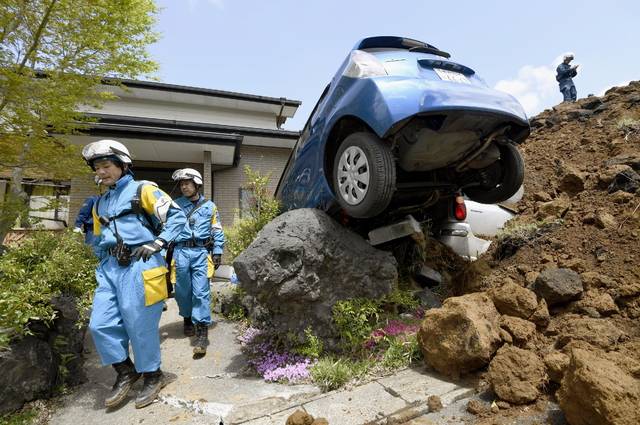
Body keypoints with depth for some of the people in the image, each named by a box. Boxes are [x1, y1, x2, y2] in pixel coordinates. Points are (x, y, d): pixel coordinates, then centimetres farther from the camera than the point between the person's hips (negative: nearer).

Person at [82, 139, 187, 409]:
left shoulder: (142, 191, -1)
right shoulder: (100, 204, 20)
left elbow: (177, 217, -7)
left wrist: (157, 244, -15)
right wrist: (103, 267, 20)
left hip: (139, 265, -7)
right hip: (111, 268, 7)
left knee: (140, 326, 0)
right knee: (101, 324, 1)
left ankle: (153, 376, 20)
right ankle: (126, 371, 22)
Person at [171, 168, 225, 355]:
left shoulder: (209, 206, 11)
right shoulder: (175, 205, 11)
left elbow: (217, 231, 13)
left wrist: (217, 252, 6)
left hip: (201, 252, -1)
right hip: (181, 252, 2)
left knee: (201, 292, -8)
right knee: (182, 291, 8)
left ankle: (202, 331, -4)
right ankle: (188, 319, 34)